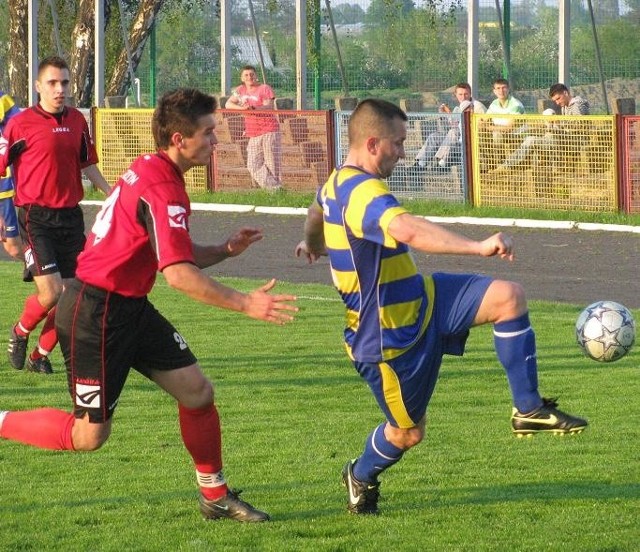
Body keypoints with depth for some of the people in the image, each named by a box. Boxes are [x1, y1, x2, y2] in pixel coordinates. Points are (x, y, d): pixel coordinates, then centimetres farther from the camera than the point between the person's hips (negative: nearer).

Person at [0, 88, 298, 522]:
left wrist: (226, 250, 3)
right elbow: (178, 274, -29)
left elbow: (174, 257, 18)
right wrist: (244, 305, -29)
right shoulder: (162, 188, -22)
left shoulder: (150, 171, 9)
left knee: (197, 391, 5)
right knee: (89, 435, -4)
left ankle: (216, 497, 16)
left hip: (129, 307, 10)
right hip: (95, 314, -10)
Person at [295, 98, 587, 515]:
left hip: (420, 298, 9)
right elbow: (408, 230, -48)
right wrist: (478, 247, -55)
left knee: (508, 297, -9)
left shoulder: (337, 184, 6)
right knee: (409, 432, 7)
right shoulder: (363, 191, -28)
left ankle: (529, 409, -2)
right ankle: (362, 476, 39)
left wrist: (313, 245, 55)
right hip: (391, 335, -9)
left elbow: (317, 215, 31)